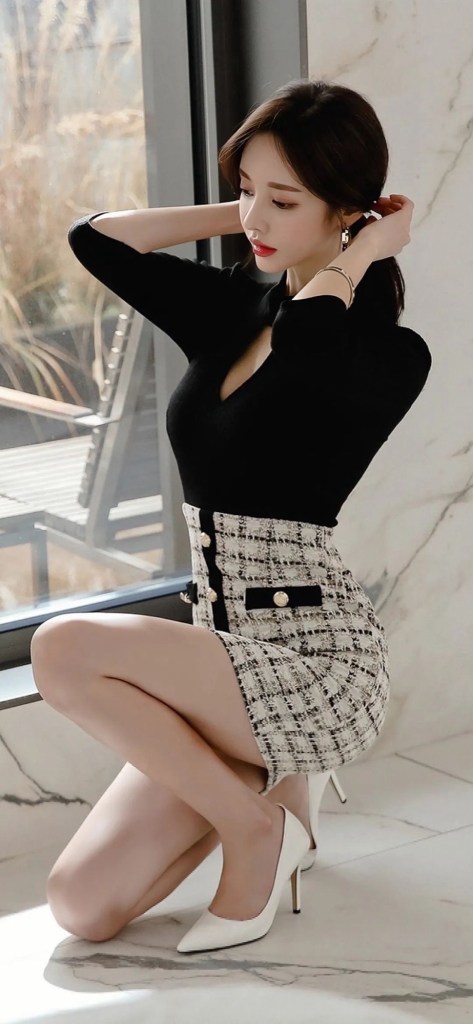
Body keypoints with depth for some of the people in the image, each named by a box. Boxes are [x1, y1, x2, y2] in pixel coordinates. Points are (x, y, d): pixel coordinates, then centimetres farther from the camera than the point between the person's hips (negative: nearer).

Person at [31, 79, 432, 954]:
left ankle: (255, 820, -7)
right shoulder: (233, 309, 9)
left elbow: (310, 335, -33)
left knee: (63, 649, -27)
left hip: (316, 654, -7)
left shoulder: (389, 355, -11)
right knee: (81, 908, -4)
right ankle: (261, 776, 20)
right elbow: (97, 238, 7)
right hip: (225, 650, 7)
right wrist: (235, 219, 5)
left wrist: (363, 252, -15)